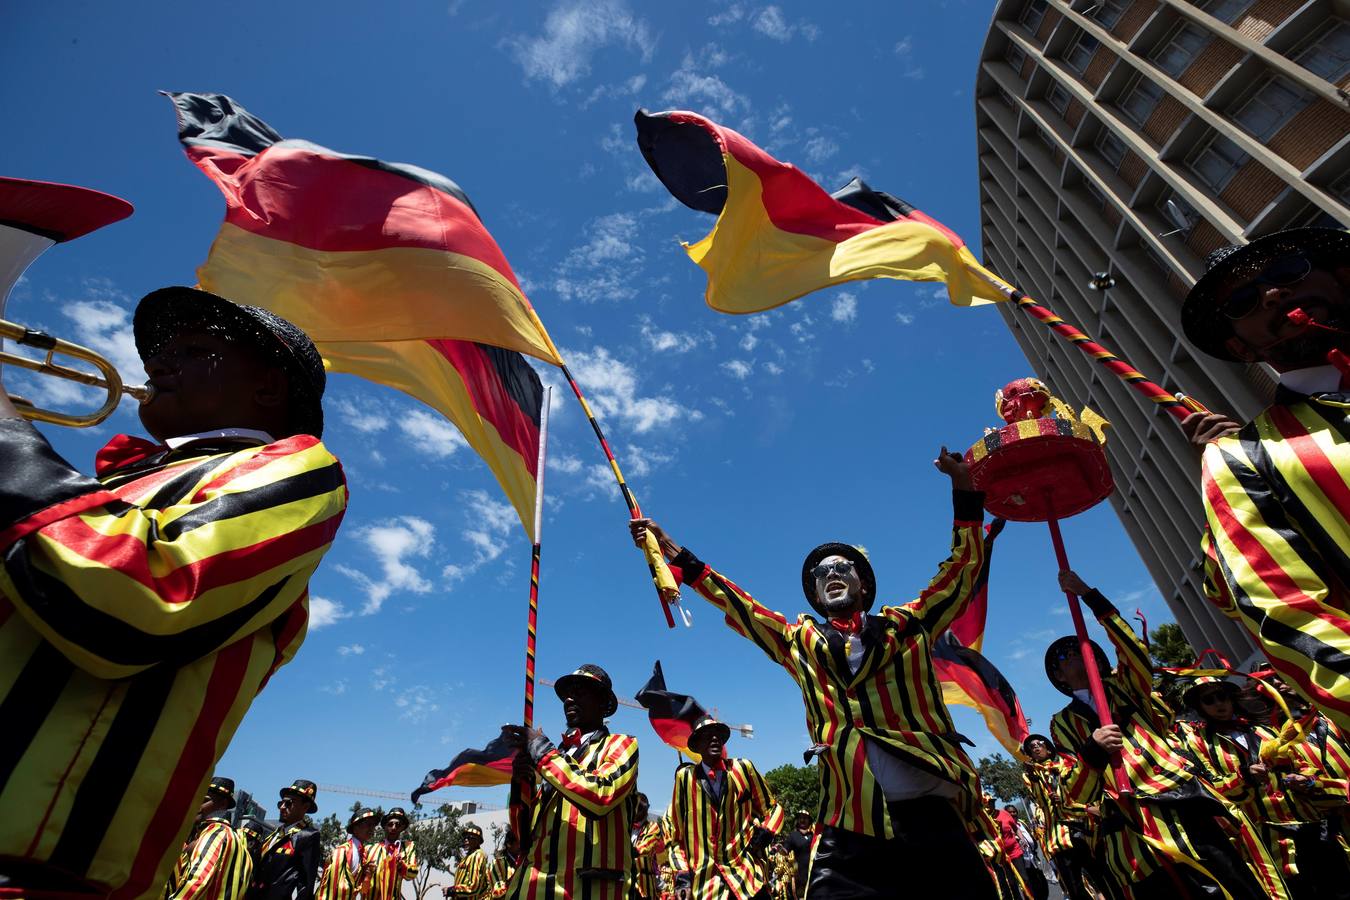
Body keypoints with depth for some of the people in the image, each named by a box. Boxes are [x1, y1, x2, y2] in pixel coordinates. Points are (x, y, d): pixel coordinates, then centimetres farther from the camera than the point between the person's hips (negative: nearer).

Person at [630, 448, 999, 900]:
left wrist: (965, 490, 10)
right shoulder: (799, 641, 14)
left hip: (930, 810, 0)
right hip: (850, 822, 0)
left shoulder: (906, 627, 13)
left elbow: (963, 566, 16)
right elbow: (734, 602, 18)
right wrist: (677, 555, 18)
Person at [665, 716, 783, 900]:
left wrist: (766, 831, -2)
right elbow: (675, 828, 9)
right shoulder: (685, 776, 0)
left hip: (747, 873, 0)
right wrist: (681, 870, 2)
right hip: (703, 879, 0)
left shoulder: (743, 768, 3)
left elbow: (772, 808, 14)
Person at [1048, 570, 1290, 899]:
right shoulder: (1063, 722, 14)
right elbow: (1077, 795, 7)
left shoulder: (1123, 687, 18)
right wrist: (1092, 749, -12)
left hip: (1189, 801, 1)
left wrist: (1089, 595, -10)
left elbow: (1137, 652, -4)